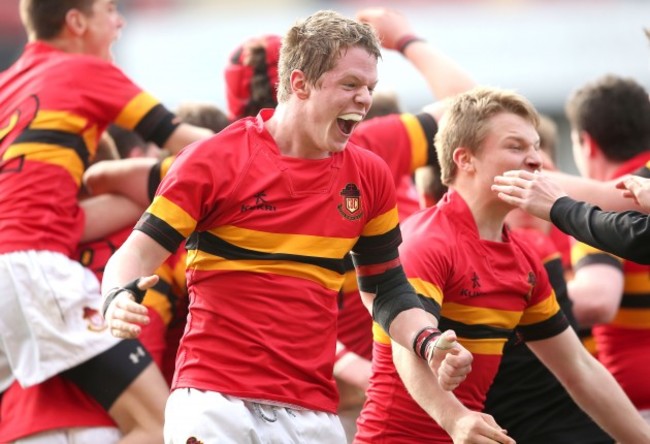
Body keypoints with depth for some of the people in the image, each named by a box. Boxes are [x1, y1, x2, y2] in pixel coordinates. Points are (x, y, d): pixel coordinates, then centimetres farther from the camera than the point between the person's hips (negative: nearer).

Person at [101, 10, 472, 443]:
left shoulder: (369, 177, 9)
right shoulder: (215, 159, -4)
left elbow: (387, 288, 18)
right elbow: (140, 250, -4)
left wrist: (428, 342, -1)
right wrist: (118, 300, -26)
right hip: (214, 403, -4)